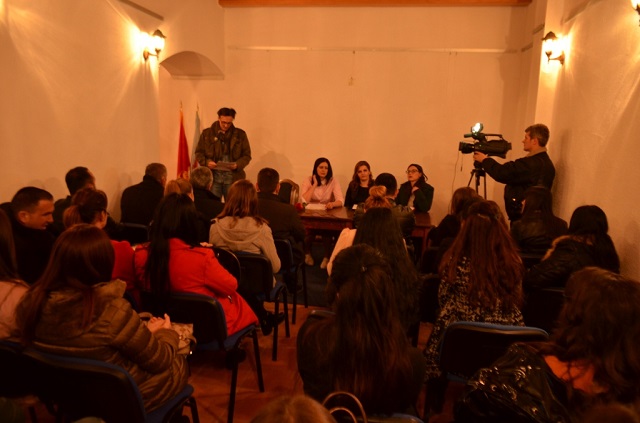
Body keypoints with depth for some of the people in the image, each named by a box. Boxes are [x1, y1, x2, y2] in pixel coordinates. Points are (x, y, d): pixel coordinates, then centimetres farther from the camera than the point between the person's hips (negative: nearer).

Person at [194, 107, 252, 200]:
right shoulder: (207, 133, 6)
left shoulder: (240, 134, 6)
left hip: (233, 177, 0)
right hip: (213, 176, 0)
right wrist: (206, 162, -10)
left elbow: (247, 155, 7)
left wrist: (238, 164, -12)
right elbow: (199, 153, 10)